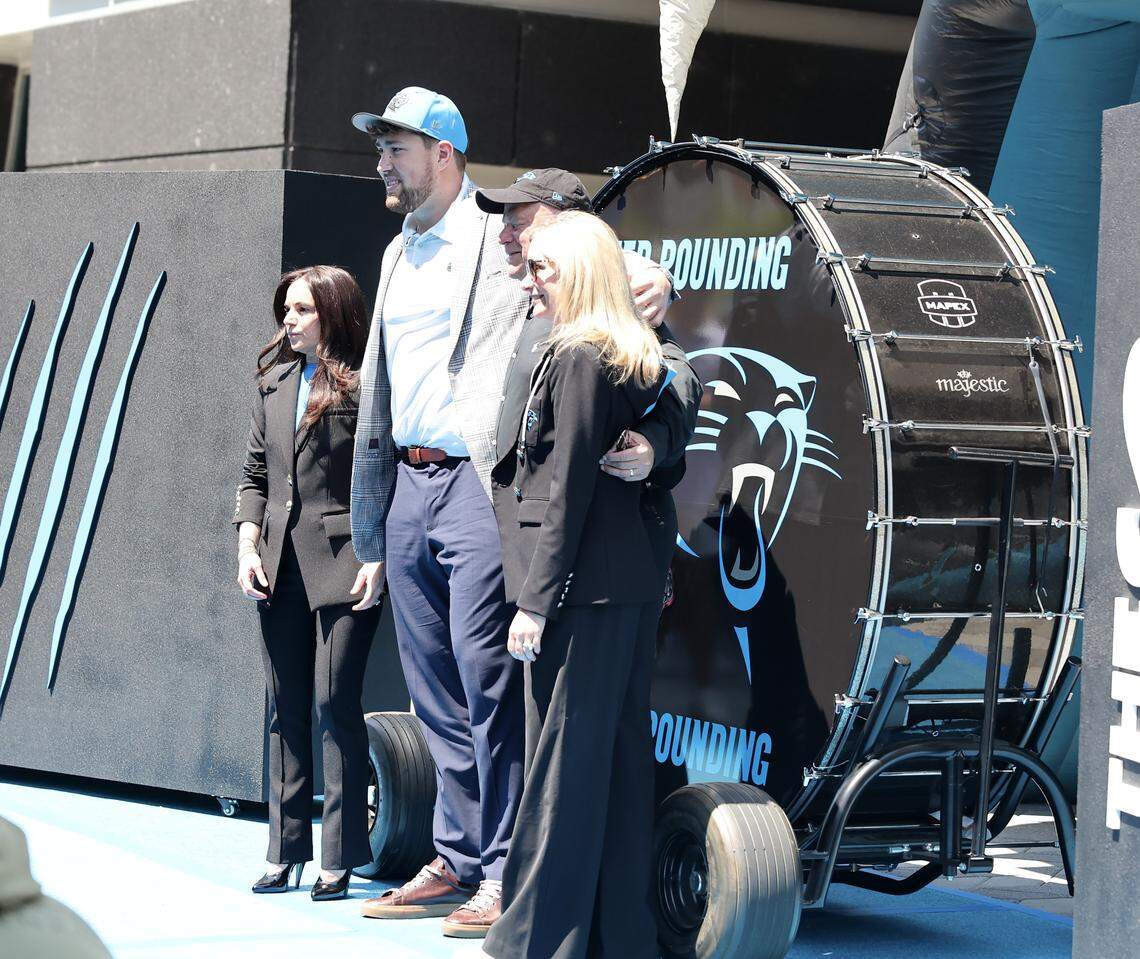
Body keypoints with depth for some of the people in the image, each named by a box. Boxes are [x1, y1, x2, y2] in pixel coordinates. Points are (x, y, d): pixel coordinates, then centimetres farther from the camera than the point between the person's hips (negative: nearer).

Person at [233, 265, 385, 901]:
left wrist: (377, 556, -16)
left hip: (343, 562, -7)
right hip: (280, 563, 7)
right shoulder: (276, 381, 14)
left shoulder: (365, 385, -6)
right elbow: (255, 474, 17)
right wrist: (248, 546, 6)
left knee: (335, 703, -7)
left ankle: (341, 856, 0)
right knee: (286, 705, 10)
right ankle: (286, 850, 16)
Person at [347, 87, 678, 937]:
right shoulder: (400, 253, 19)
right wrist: (372, 506, 20)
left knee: (486, 676, -9)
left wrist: (651, 285, -30)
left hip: (476, 483, -8)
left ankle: (506, 874, -5)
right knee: (434, 683, 10)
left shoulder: (502, 239, -4)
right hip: (409, 483, 8)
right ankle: (457, 861, 18)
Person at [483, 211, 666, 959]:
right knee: (620, 760, 10)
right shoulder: (634, 364, 14)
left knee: (561, 764, -5)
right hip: (628, 586, 9)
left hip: (578, 589, -9)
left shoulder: (575, 359, -12)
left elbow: (566, 492, -15)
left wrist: (535, 602, -15)